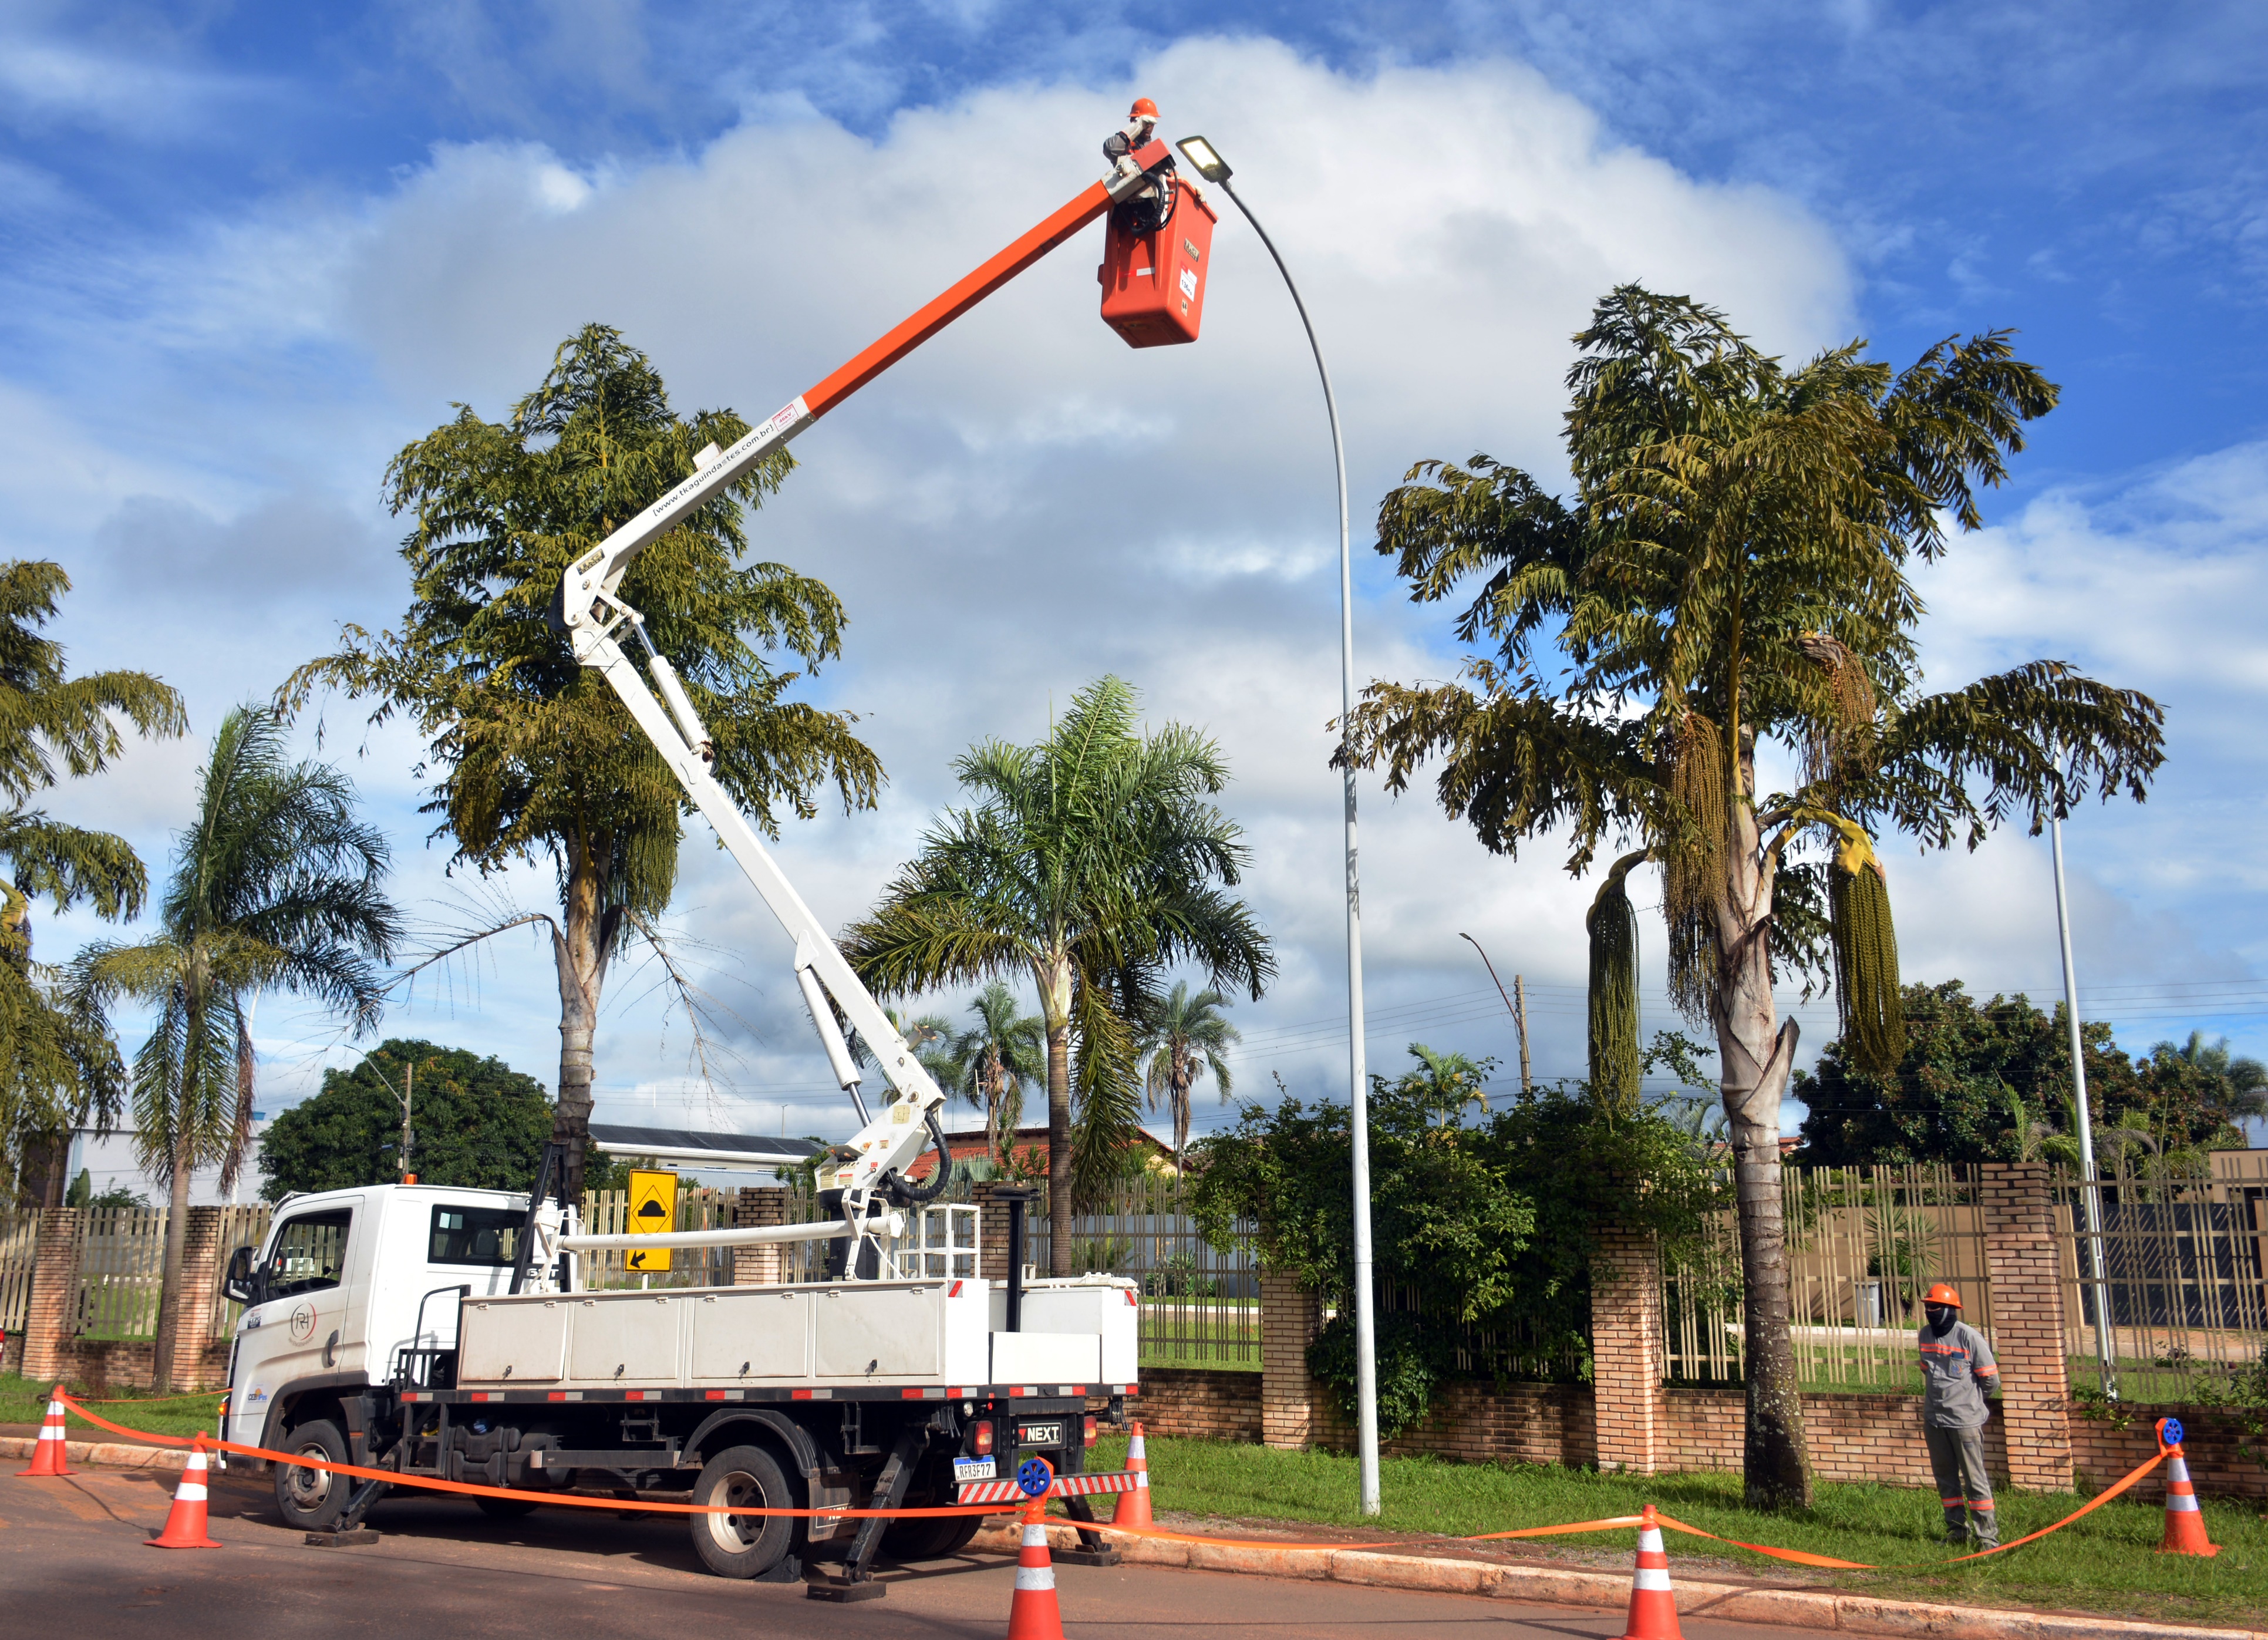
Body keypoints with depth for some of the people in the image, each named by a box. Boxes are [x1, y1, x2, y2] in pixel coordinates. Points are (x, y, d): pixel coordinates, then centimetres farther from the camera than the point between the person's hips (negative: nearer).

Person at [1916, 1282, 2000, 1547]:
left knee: (1974, 1478, -3)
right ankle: (1957, 1529, 22)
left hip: (1965, 1419, -6)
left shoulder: (1969, 1337, -11)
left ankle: (1987, 1533, 2)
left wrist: (1968, 1398, 8)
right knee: (1945, 1478, 11)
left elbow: (1991, 1381, -3)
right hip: (1933, 1420, 6)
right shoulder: (1925, 1334, 6)